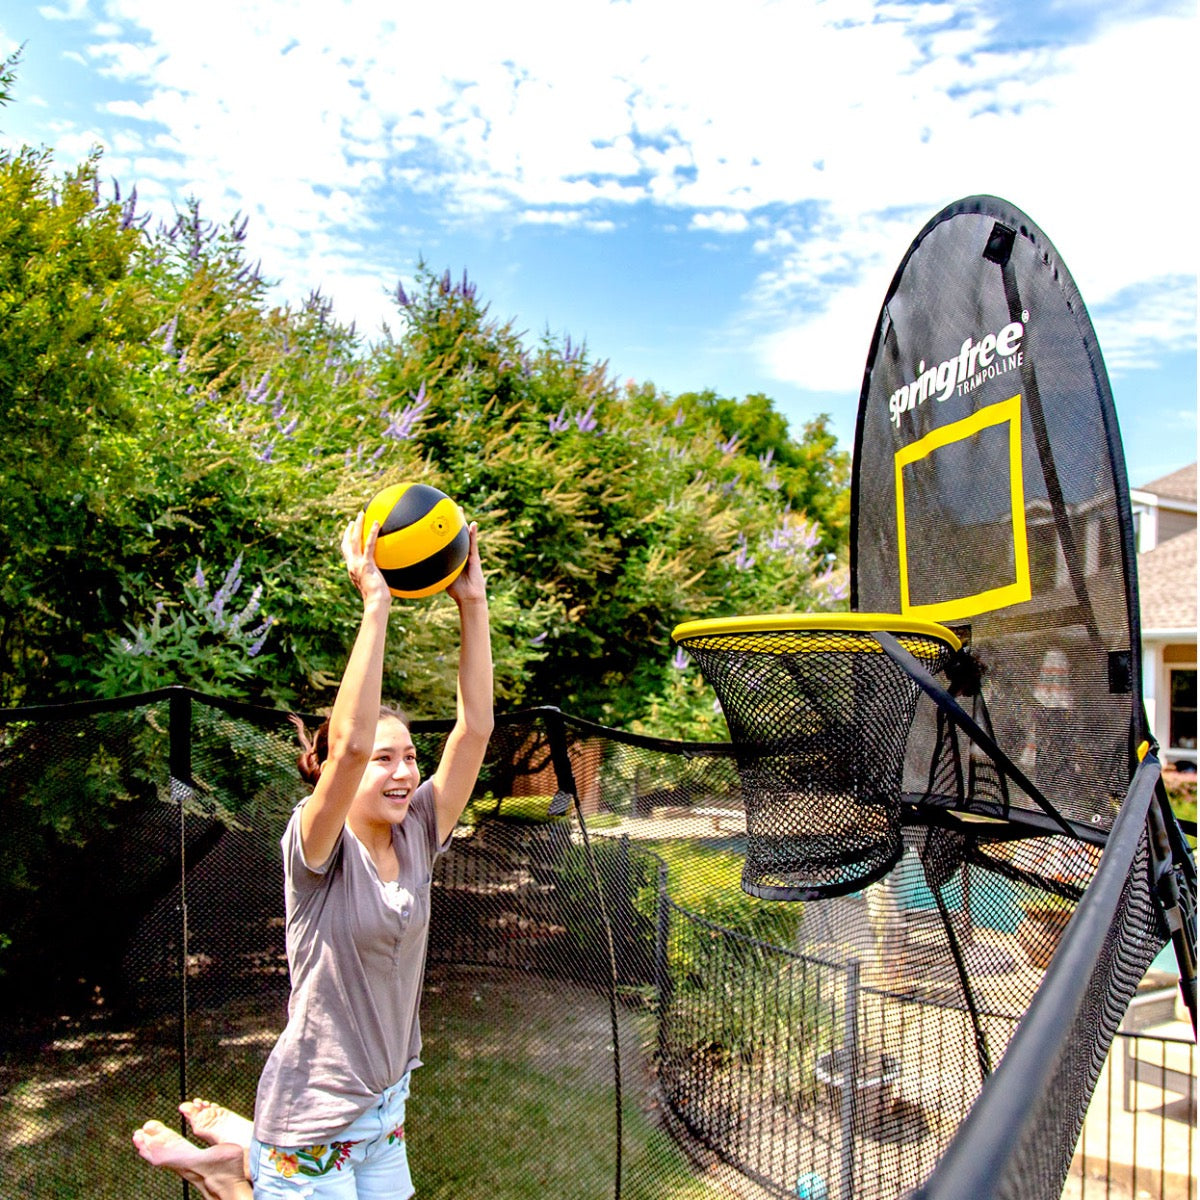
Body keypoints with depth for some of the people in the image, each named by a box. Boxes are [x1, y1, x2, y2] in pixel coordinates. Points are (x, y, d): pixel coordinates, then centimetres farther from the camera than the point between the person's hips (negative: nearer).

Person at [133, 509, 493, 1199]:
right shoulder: (320, 852, -17)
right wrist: (375, 606, -35)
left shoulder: (417, 839, -2)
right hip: (315, 1111, -6)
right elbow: (349, 743, -35)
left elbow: (475, 729, -9)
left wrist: (473, 605, -15)